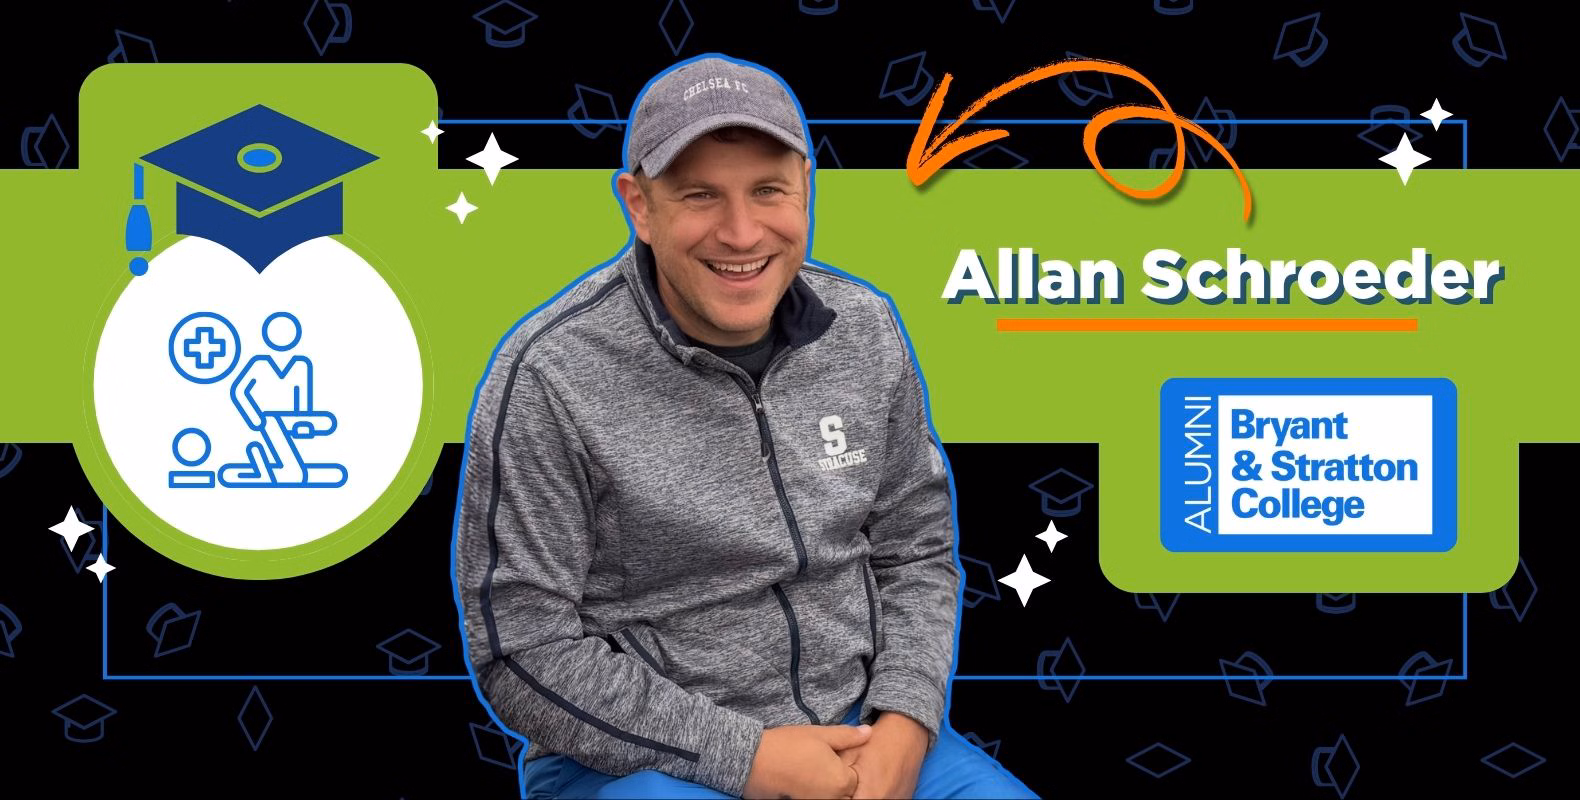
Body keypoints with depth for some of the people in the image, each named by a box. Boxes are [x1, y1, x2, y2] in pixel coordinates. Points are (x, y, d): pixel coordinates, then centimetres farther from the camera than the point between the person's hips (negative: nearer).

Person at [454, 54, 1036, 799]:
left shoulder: (864, 331, 0)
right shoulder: (549, 376, -15)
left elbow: (916, 551, 9)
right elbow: (524, 652, -15)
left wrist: (903, 725, -7)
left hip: (856, 739, 5)